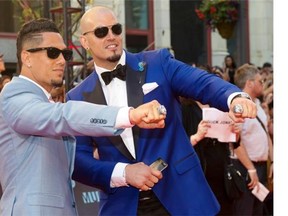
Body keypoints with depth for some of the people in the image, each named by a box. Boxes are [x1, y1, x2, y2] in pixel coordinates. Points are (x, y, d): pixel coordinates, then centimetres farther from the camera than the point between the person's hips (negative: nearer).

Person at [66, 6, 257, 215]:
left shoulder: (158, 63, 1)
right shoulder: (78, 98, 3)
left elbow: (204, 82, -13)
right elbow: (77, 160, 0)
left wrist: (234, 98, -34)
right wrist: (123, 172, -15)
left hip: (181, 197, 0)